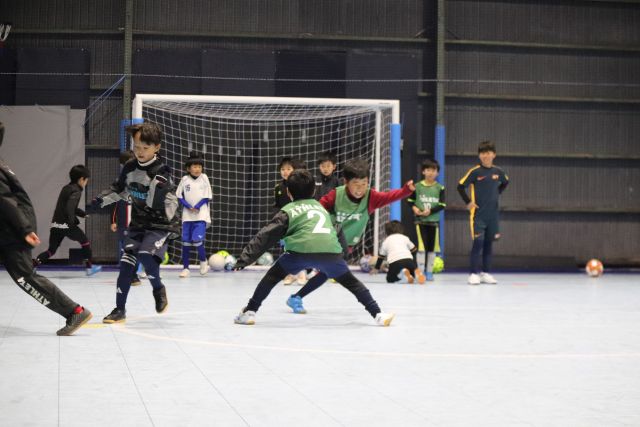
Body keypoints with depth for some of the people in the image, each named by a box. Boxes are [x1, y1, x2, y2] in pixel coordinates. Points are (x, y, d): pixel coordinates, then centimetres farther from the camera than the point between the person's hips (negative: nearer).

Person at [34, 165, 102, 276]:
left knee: (51, 250, 8)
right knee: (84, 241, 14)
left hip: (55, 224, 7)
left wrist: (83, 214, 28)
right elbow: (70, 207, -24)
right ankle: (89, 267, 18)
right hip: (66, 224, -7)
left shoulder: (66, 188, 18)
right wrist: (72, 222, -18)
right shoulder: (76, 191, -9)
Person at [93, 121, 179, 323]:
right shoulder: (129, 168, 1)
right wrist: (101, 200, 5)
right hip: (138, 223, 5)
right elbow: (118, 190, 18)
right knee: (127, 261, -5)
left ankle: (158, 288, 3)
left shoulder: (161, 172, -16)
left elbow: (167, 208, -18)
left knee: (146, 254, -27)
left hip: (161, 225, -5)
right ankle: (120, 309, 4)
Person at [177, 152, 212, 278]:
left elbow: (207, 197, 1)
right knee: (186, 242, 1)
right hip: (187, 215, 2)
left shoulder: (204, 178, 0)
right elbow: (179, 196, 4)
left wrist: (197, 207, -11)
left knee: (197, 240, -15)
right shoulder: (185, 179, 1)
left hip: (201, 215, -2)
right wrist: (189, 206, -10)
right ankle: (185, 267, 11)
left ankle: (203, 260, 12)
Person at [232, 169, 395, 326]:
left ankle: (249, 312, 11)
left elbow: (266, 236, 13)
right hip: (331, 251, 3)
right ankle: (378, 314, 15)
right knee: (351, 281, 22)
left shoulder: (288, 211, 19)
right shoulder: (320, 206, 33)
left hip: (302, 250, -3)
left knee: (272, 276, 17)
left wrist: (245, 258, 13)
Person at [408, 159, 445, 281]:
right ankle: (420, 271, 0)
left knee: (432, 248, 8)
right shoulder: (417, 186, -1)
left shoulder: (440, 188, -1)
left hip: (434, 221, 1)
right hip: (420, 221, -1)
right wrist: (414, 208, -13)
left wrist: (430, 211, -18)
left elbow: (442, 205, -5)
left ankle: (429, 271, 17)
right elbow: (410, 201, 7)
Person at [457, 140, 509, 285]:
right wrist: (468, 202, -9)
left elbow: (505, 183, 23)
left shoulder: (498, 171, 2)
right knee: (478, 242, -8)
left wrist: (496, 194, 12)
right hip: (478, 213, -4)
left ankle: (485, 273, 17)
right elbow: (460, 186, -8)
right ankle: (474, 273, -3)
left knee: (488, 243, 9)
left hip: (493, 213, 4)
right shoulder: (475, 171, -11)